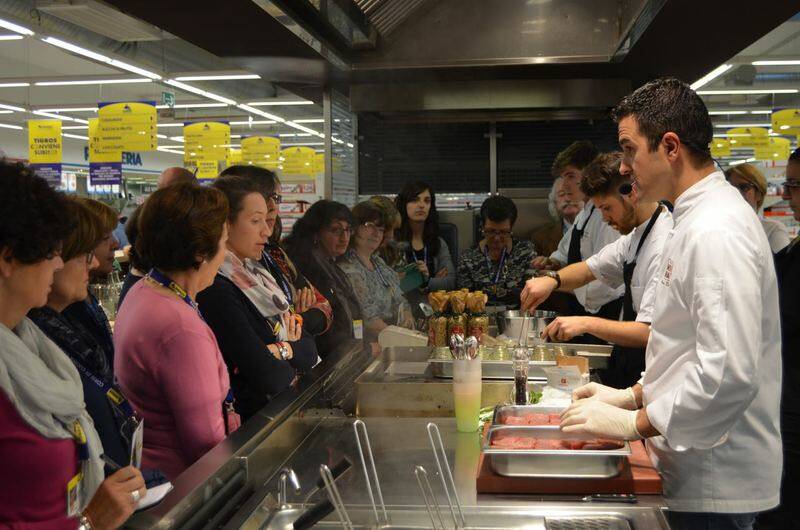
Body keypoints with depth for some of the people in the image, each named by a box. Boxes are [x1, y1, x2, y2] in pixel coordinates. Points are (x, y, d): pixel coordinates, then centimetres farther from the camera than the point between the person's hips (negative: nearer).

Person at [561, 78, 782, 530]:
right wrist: (633, 396, 10)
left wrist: (634, 423, -20)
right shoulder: (699, 218, 11)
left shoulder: (718, 231, -22)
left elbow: (729, 372, -29)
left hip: (715, 484, -9)